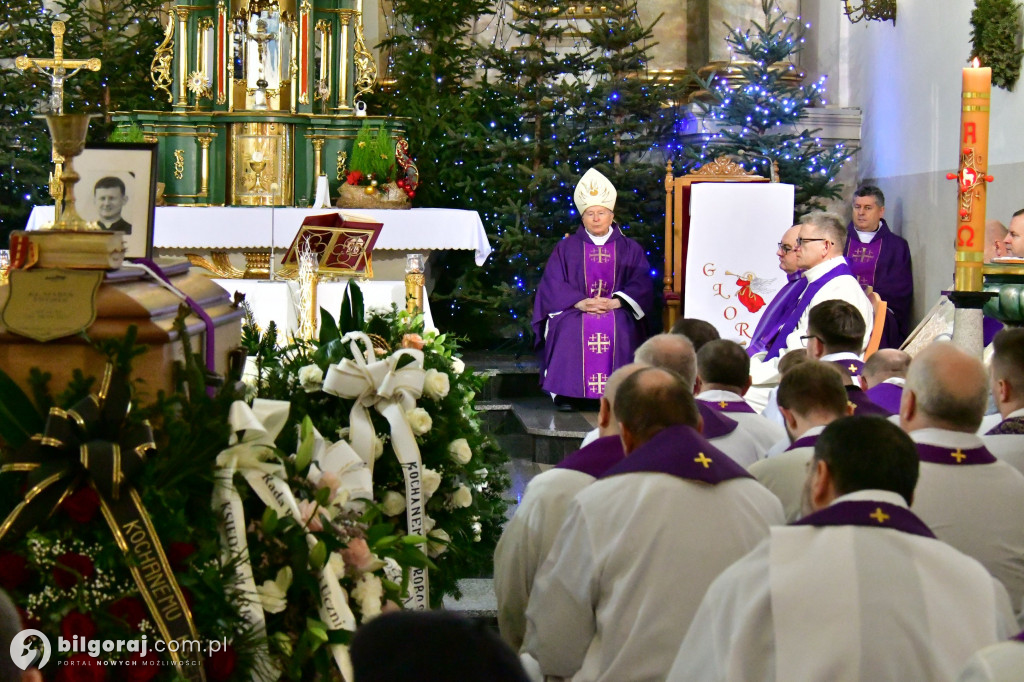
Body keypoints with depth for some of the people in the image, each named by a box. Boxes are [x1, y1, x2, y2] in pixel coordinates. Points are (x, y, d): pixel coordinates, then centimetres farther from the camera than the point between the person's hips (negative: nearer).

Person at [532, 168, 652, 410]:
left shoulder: (630, 249, 14)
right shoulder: (566, 248, 14)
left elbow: (641, 285, 3)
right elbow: (553, 284, 3)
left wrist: (615, 302, -15)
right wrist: (580, 302, -14)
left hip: (617, 310, 0)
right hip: (574, 308, 0)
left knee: (621, 329, -33)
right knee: (569, 329, -33)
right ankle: (566, 393, -28)